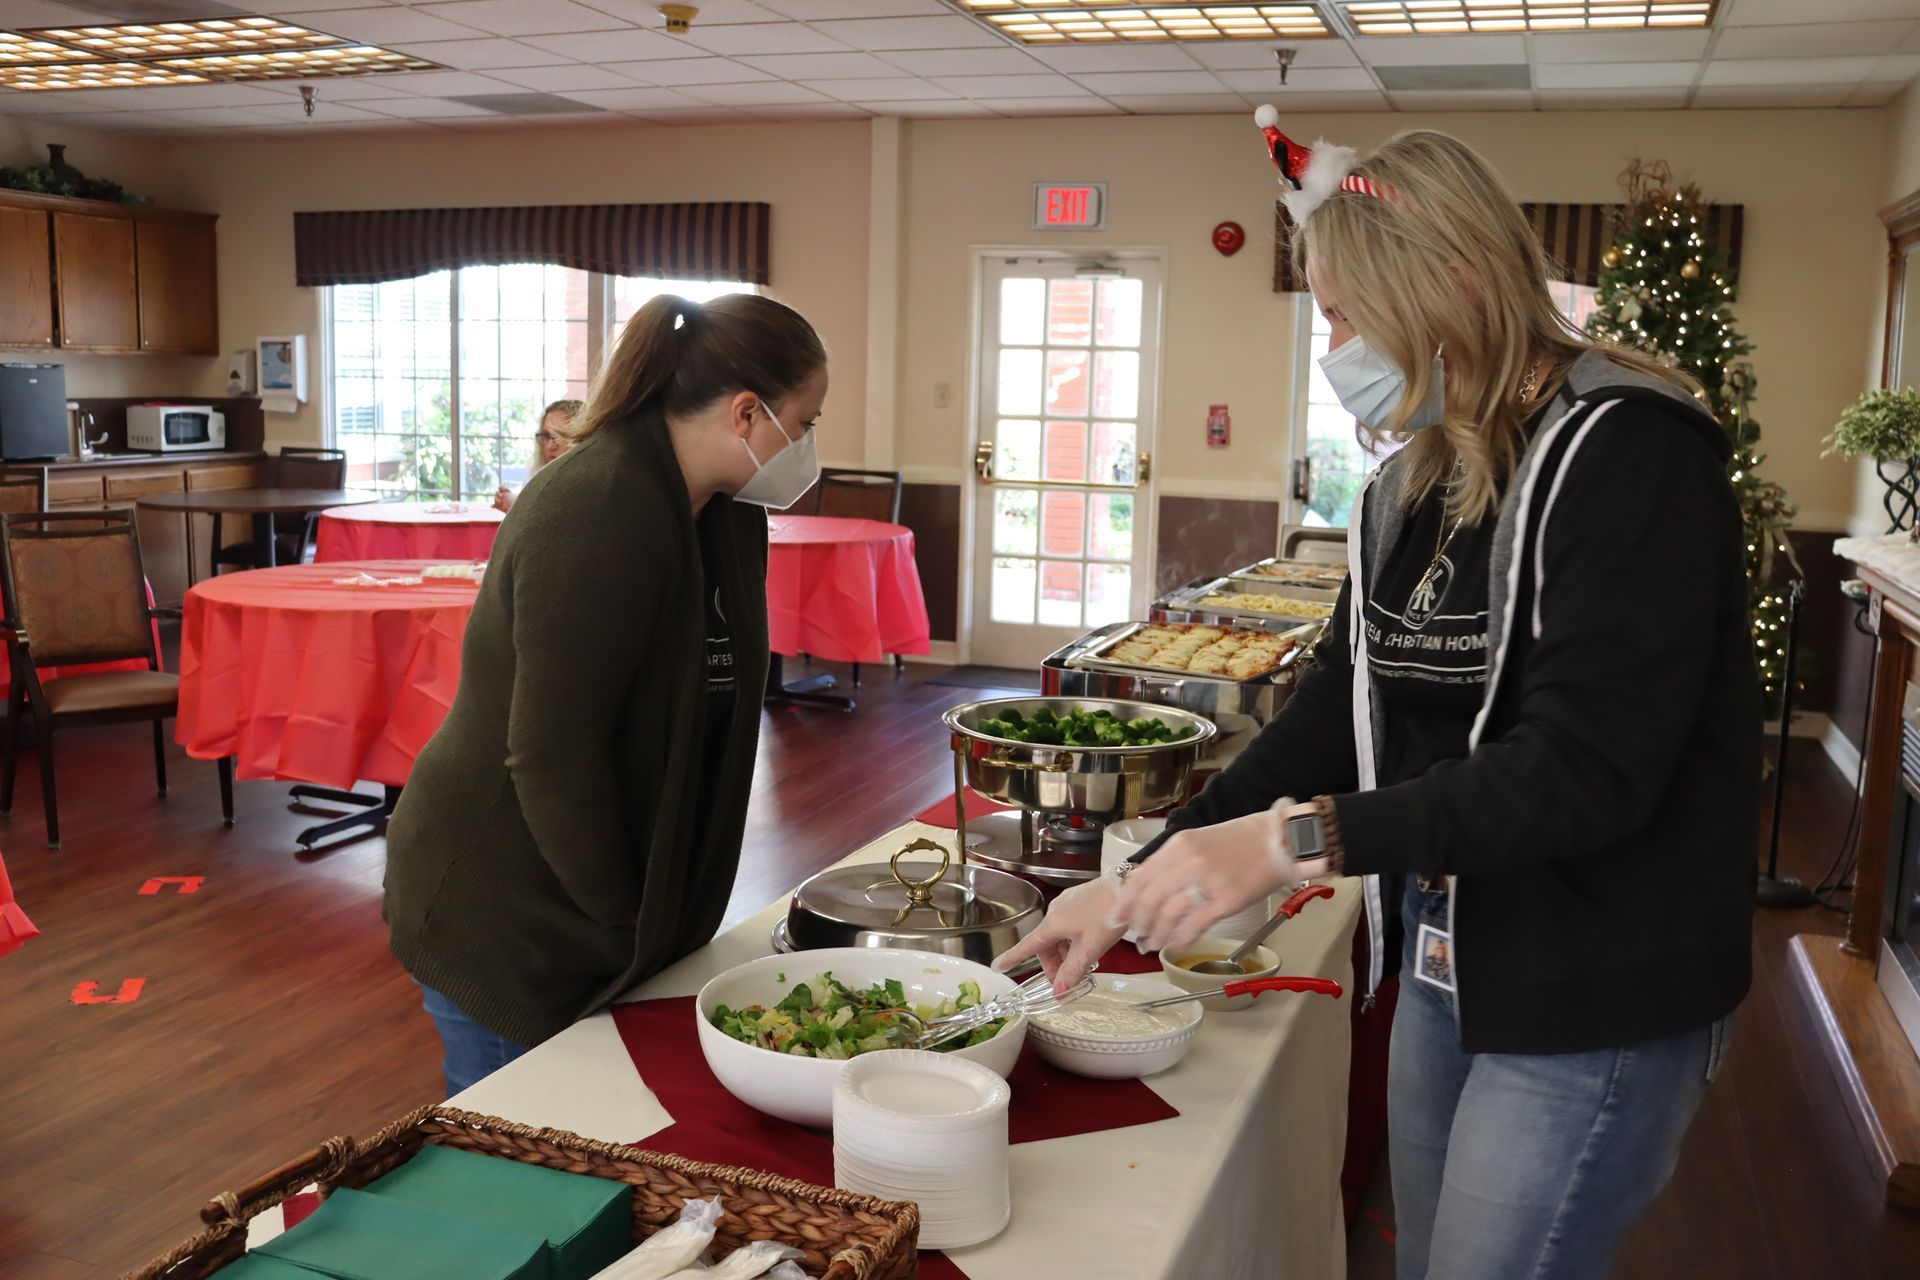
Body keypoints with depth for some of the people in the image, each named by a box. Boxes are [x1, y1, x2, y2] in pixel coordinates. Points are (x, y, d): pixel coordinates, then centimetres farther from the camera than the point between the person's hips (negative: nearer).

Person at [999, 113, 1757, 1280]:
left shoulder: (1625, 457, -18)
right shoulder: (1411, 483, 6)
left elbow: (1588, 768, -26)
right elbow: (1338, 713, 7)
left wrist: (1299, 841, -31)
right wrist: (1144, 883, 1)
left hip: (1599, 1008, -7)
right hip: (1447, 969, 7)